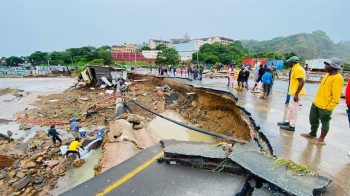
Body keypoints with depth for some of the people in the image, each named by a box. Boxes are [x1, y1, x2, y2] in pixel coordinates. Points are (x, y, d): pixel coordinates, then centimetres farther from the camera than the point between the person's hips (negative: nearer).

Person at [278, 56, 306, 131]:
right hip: (295, 92, 11)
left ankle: (292, 126, 3)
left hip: (297, 93, -11)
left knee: (294, 109, -4)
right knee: (291, 107, 16)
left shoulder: (298, 69, -17)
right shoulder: (296, 69, 14)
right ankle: (287, 122, 27)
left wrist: (296, 94, -24)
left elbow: (302, 82, -24)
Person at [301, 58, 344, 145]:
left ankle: (321, 140, 21)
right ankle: (312, 134, 37)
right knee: (313, 119, 19)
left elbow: (336, 97, -22)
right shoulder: (327, 75, 9)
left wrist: (329, 108, -22)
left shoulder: (338, 78, -19)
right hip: (316, 103, 9)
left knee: (324, 122, 8)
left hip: (325, 107, -9)